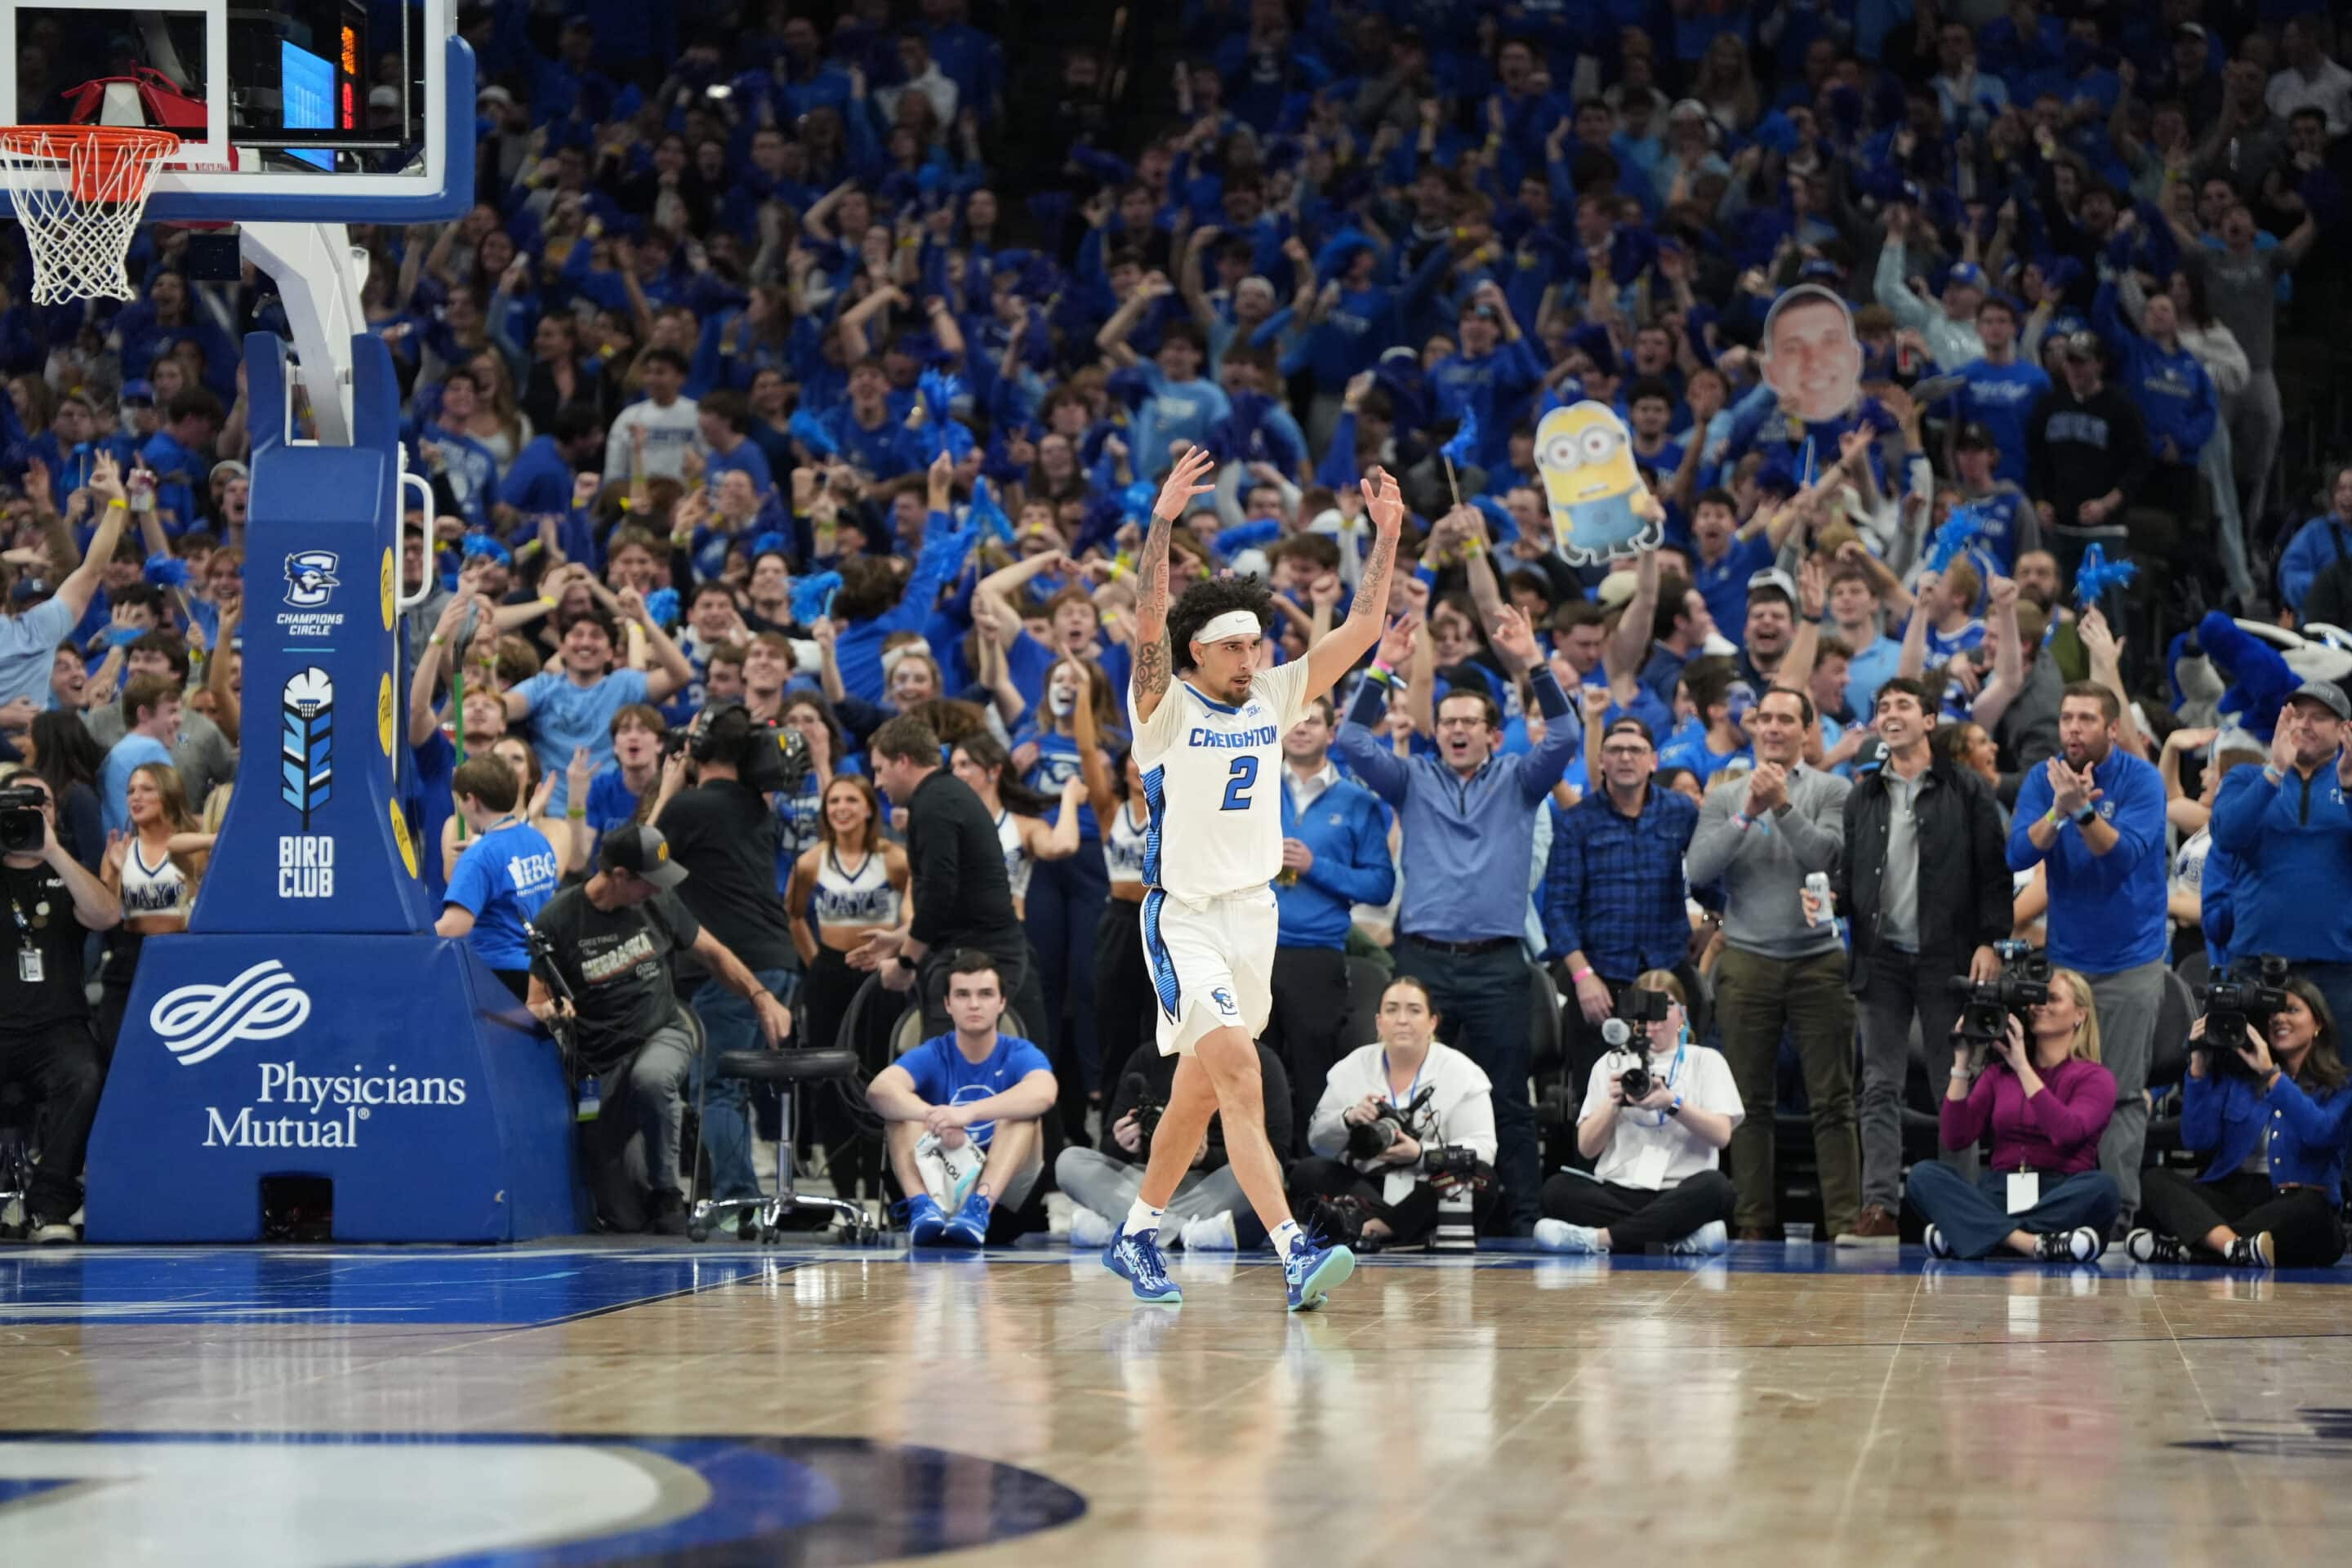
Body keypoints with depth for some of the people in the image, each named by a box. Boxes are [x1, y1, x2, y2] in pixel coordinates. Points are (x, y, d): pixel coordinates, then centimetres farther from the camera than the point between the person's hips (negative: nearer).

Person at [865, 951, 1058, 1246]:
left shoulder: (1020, 1055, -3)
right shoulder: (932, 1056, 0)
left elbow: (1044, 1094, -28)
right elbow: (878, 1089, -22)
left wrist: (970, 1112, -44)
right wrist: (935, 1117, -42)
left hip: (1004, 1188, -1)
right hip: (939, 1184, 1)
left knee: (1022, 1110, -23)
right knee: (904, 1108, -18)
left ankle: (980, 1206, -44)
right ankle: (922, 1206, -41)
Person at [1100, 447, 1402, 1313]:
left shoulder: (1273, 697, 7)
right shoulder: (1165, 708, -8)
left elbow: (1360, 629, 3)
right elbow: (1149, 626, -26)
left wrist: (1387, 536, -6)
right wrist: (1161, 524, -36)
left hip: (1253, 912, 6)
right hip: (1185, 919, -6)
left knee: (1200, 1090, 14)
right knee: (1242, 1080, -20)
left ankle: (1136, 1234, 31)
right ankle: (1295, 1255, -30)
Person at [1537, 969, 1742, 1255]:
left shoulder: (1706, 1061, 13)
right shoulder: (1611, 1065, 17)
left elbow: (1722, 1134, -3)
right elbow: (1586, 1148, 9)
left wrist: (1672, 1103, -18)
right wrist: (1613, 1103, -8)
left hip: (1680, 1195, -1)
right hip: (1618, 1192, 2)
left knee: (1715, 1186, -36)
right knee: (1558, 1189, -29)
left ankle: (1599, 1237, -38)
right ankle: (1680, 1237, -34)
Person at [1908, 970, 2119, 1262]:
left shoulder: (2095, 1078, 7)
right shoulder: (1999, 1072, 17)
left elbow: (2067, 1132, -15)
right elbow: (1955, 1138, 5)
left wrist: (2023, 1067, -13)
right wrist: (1963, 1063, 0)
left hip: (2063, 1202, -2)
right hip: (1998, 1199, 2)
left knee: (2101, 1186, -35)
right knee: (1924, 1174, -23)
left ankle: (1968, 1233, -36)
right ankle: (2029, 1242, -44)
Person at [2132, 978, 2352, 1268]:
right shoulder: (2236, 1075, 16)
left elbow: (2320, 1133, -15)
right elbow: (2197, 1138, 6)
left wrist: (2271, 1073, -13)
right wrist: (2199, 1067, -1)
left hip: (2294, 1203, -3)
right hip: (2231, 1197, 3)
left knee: (2309, 1208, -38)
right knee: (2152, 1179, -22)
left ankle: (2182, 1248, -40)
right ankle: (2236, 1247, -50)